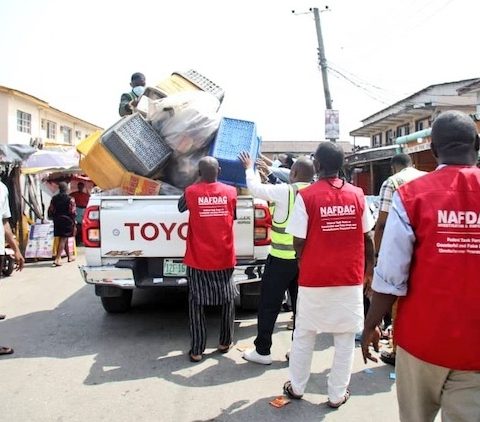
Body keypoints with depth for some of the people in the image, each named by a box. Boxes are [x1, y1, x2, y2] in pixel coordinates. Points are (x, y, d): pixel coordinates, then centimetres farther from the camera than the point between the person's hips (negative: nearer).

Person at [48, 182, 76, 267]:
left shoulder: (54, 198, 5)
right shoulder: (70, 199, -10)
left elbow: (51, 210, 6)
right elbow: (73, 212, -12)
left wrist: (54, 218, 19)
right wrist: (73, 222, 0)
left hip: (58, 221, 6)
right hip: (67, 221, -5)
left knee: (64, 239, 17)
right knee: (63, 239, -6)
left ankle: (69, 256, 30)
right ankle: (57, 259, -14)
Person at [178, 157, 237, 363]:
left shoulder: (191, 192, -8)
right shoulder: (231, 192, -3)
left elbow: (181, 207, 13)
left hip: (198, 259, -2)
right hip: (224, 258, 2)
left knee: (196, 303, 8)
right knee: (228, 300, 17)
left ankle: (197, 350, 9)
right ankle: (225, 343, 26)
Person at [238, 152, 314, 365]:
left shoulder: (285, 191, -14)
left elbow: (255, 188, -4)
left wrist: (250, 168, 15)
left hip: (282, 259, -5)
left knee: (269, 305, 6)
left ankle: (262, 351, 14)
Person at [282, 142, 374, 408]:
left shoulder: (306, 196, -12)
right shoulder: (357, 195, -3)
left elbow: (299, 241, -10)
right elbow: (367, 237, 4)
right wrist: (369, 267, 17)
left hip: (314, 278, -2)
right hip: (350, 277, 2)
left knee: (304, 335, 15)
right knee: (346, 338, 13)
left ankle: (297, 387, 30)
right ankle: (338, 395, 23)